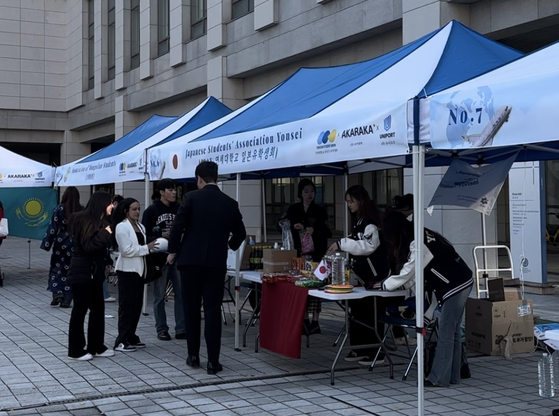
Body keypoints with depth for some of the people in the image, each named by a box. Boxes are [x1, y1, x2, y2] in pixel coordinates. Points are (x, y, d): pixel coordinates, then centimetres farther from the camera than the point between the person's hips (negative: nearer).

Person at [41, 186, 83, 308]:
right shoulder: (81, 210, -3)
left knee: (56, 268, 13)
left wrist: (47, 243, -5)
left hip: (61, 242, -1)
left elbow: (53, 227, -8)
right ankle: (66, 300, 8)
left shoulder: (60, 208, -7)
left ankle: (57, 294, 2)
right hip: (75, 243, 1)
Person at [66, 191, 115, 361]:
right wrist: (104, 234, -25)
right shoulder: (84, 220, -15)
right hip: (81, 272, -9)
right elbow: (87, 246, -21)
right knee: (80, 310, -2)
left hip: (95, 272, 9)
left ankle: (96, 346, 20)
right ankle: (76, 350, 7)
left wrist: (106, 262, 9)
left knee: (98, 309, 11)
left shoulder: (101, 221, 11)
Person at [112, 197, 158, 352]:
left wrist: (151, 247, 2)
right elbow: (126, 250, -18)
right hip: (127, 269, -8)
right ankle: (121, 340, -1)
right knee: (127, 305, -6)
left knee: (137, 304, 9)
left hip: (139, 269, 8)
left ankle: (130, 337, 17)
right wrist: (146, 248, -17)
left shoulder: (140, 227, 14)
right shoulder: (121, 227, -10)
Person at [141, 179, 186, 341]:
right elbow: (145, 235, -5)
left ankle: (181, 329, 6)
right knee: (159, 296, 6)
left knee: (182, 293, -1)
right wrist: (161, 236, -18)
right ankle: (162, 330, 15)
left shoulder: (178, 209, 8)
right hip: (159, 258, -3)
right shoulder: (151, 211, -1)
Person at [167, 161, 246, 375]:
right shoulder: (230, 203, 4)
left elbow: (178, 226, -9)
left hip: (190, 260, -1)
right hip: (216, 262, 1)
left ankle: (193, 356, 17)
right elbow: (240, 233, 12)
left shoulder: (191, 197, -4)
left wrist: (173, 251, 6)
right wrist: (230, 245, 34)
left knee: (191, 309, 11)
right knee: (212, 310, 2)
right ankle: (213, 361, -2)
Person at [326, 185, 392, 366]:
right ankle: (359, 349, 20)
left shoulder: (370, 221, -15)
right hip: (361, 273, 9)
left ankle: (376, 353, 2)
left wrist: (342, 244, -24)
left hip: (374, 276, -9)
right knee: (357, 311, 11)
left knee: (372, 314, -5)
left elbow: (369, 245, -25)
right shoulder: (358, 221, 13)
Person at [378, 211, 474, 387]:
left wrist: (385, 284, 1)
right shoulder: (422, 236, 11)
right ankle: (452, 376, 17)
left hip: (456, 286, -10)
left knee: (445, 333, -5)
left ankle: (439, 378, 0)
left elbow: (408, 272, -12)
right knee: (453, 332, 12)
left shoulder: (417, 244, -18)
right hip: (460, 283, 10)